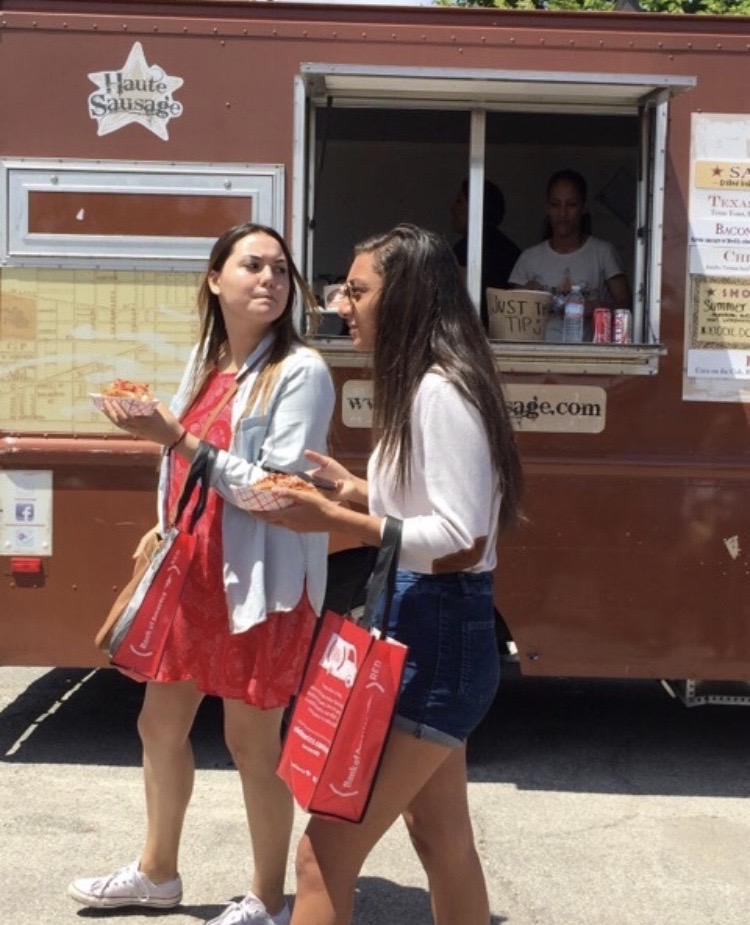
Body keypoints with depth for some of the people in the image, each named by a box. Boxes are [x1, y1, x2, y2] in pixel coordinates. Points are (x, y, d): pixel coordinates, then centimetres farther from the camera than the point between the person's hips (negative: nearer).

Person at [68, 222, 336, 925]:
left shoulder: (300, 371, -13)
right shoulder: (204, 362, 9)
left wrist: (175, 440, -23)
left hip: (258, 584, -7)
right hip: (190, 575, 8)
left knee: (251, 742, 2)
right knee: (160, 724, 17)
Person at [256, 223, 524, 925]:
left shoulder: (440, 391, -17)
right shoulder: (424, 387, 14)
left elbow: (463, 541, -24)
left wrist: (334, 520, -25)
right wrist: (357, 491, 14)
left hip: (435, 637, -11)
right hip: (424, 631, 11)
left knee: (323, 855, -8)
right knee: (442, 842, 20)